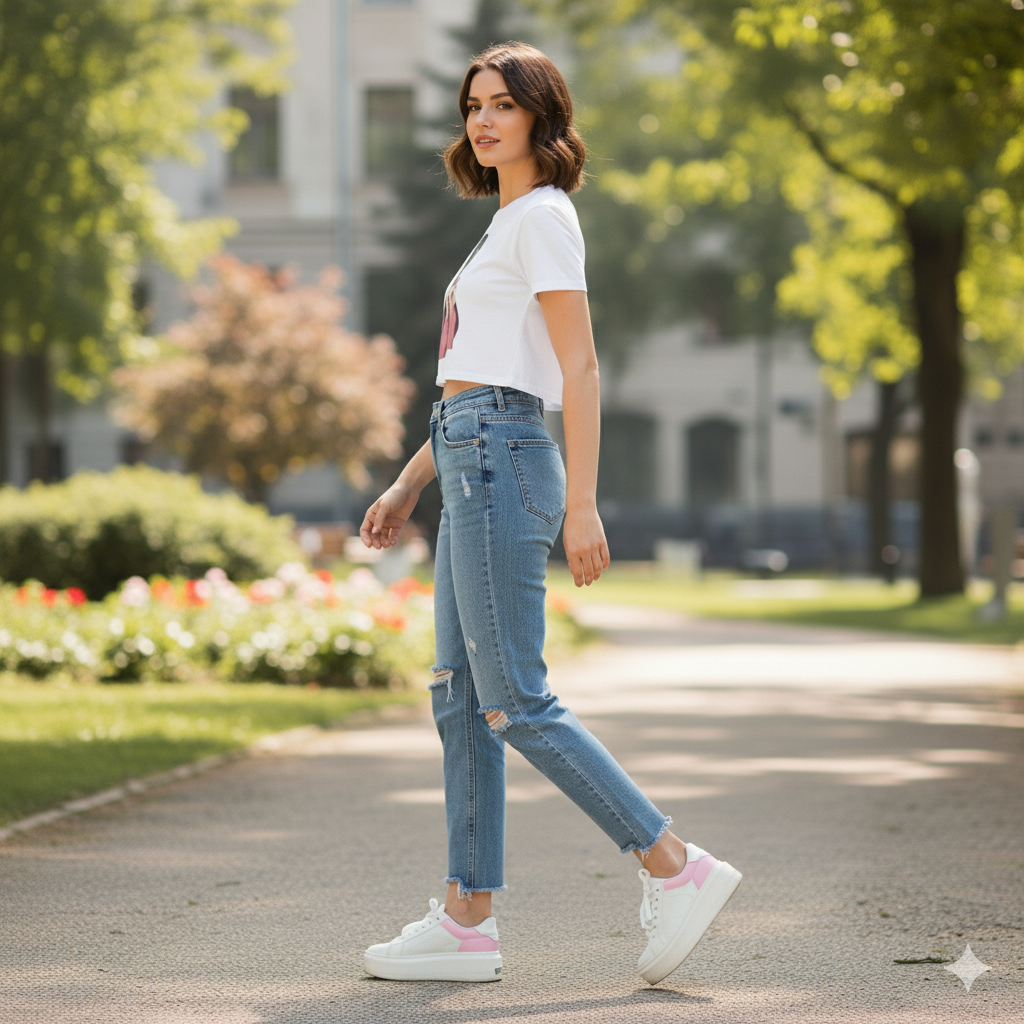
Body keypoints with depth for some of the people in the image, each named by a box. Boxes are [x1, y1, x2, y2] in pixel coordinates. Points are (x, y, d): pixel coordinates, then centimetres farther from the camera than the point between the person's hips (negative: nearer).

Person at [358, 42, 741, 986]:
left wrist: (583, 503, -20)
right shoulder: (508, 225, 21)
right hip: (473, 461, 10)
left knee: (515, 703, -10)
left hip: (502, 461, -10)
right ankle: (468, 923, 10)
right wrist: (408, 486, 22)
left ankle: (677, 867, -6)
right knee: (462, 698, 8)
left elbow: (580, 370, -14)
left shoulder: (543, 217, -7)